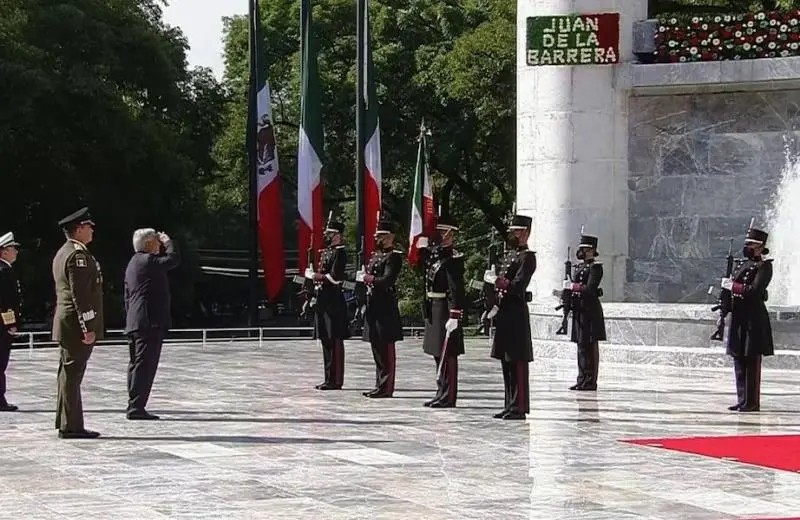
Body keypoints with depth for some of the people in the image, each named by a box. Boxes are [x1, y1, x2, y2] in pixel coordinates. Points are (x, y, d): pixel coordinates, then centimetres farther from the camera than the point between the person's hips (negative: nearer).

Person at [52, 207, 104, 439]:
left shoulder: (62, 253, 17)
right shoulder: (78, 255, -16)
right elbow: (81, 295, -21)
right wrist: (88, 328, -20)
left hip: (65, 325, 10)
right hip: (76, 325, -10)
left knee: (68, 375, 13)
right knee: (72, 375, -7)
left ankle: (66, 423, 19)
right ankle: (71, 426, -5)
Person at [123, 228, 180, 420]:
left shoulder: (133, 263, 21)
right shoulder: (148, 261, -10)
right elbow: (173, 259, -16)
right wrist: (168, 242, 2)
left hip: (134, 323, 10)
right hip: (149, 321, -10)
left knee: (136, 364, 11)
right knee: (145, 364, -10)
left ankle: (134, 406, 13)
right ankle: (136, 406, -12)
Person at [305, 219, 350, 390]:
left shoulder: (339, 252, -11)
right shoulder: (326, 252, 18)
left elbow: (334, 278, -20)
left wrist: (314, 275, -11)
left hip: (333, 303, -10)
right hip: (323, 302, 10)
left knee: (335, 341, -7)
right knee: (326, 341, 12)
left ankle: (336, 380, -5)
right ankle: (329, 379, 17)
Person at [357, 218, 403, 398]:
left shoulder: (393, 256, -10)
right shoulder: (376, 255, 18)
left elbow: (387, 280, -20)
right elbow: (363, 277, 21)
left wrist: (366, 278, -13)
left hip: (385, 308, -9)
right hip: (373, 307, 9)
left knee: (386, 349, -6)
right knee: (377, 348, 13)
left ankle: (386, 388, -4)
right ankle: (380, 385, 19)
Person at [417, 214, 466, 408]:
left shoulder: (453, 258, -16)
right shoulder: (434, 254, 11)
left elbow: (456, 289, -20)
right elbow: (422, 267, 28)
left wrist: (454, 317, -25)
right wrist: (422, 247, 15)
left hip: (445, 308, -9)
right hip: (433, 308, 9)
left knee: (447, 354, -4)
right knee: (438, 353, 15)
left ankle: (448, 397, 1)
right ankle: (442, 392, 24)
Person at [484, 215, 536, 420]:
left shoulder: (527, 257, -9)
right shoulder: (509, 254, 19)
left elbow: (518, 285, -18)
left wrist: (496, 280, -16)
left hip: (516, 314, -10)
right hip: (504, 313, 10)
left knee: (517, 362, -7)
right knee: (506, 361, 12)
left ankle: (519, 408, -6)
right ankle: (510, 405, 18)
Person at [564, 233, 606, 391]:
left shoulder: (595, 267, -8)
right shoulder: (578, 267, 18)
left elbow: (589, 289, -18)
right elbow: (572, 288, 20)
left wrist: (572, 286, -13)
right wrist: (566, 291, 1)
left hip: (590, 311, -9)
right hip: (579, 311, 9)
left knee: (590, 346, -6)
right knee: (581, 345, 10)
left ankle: (590, 382, -5)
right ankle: (582, 380, 14)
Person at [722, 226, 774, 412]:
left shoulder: (764, 266, -8)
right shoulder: (743, 264, 16)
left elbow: (754, 290, -19)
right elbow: (732, 283, 21)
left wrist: (732, 286, -15)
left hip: (754, 320, -8)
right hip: (738, 318, 8)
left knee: (752, 362, -5)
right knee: (739, 361, 9)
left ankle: (752, 402, -1)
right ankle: (742, 400, 15)